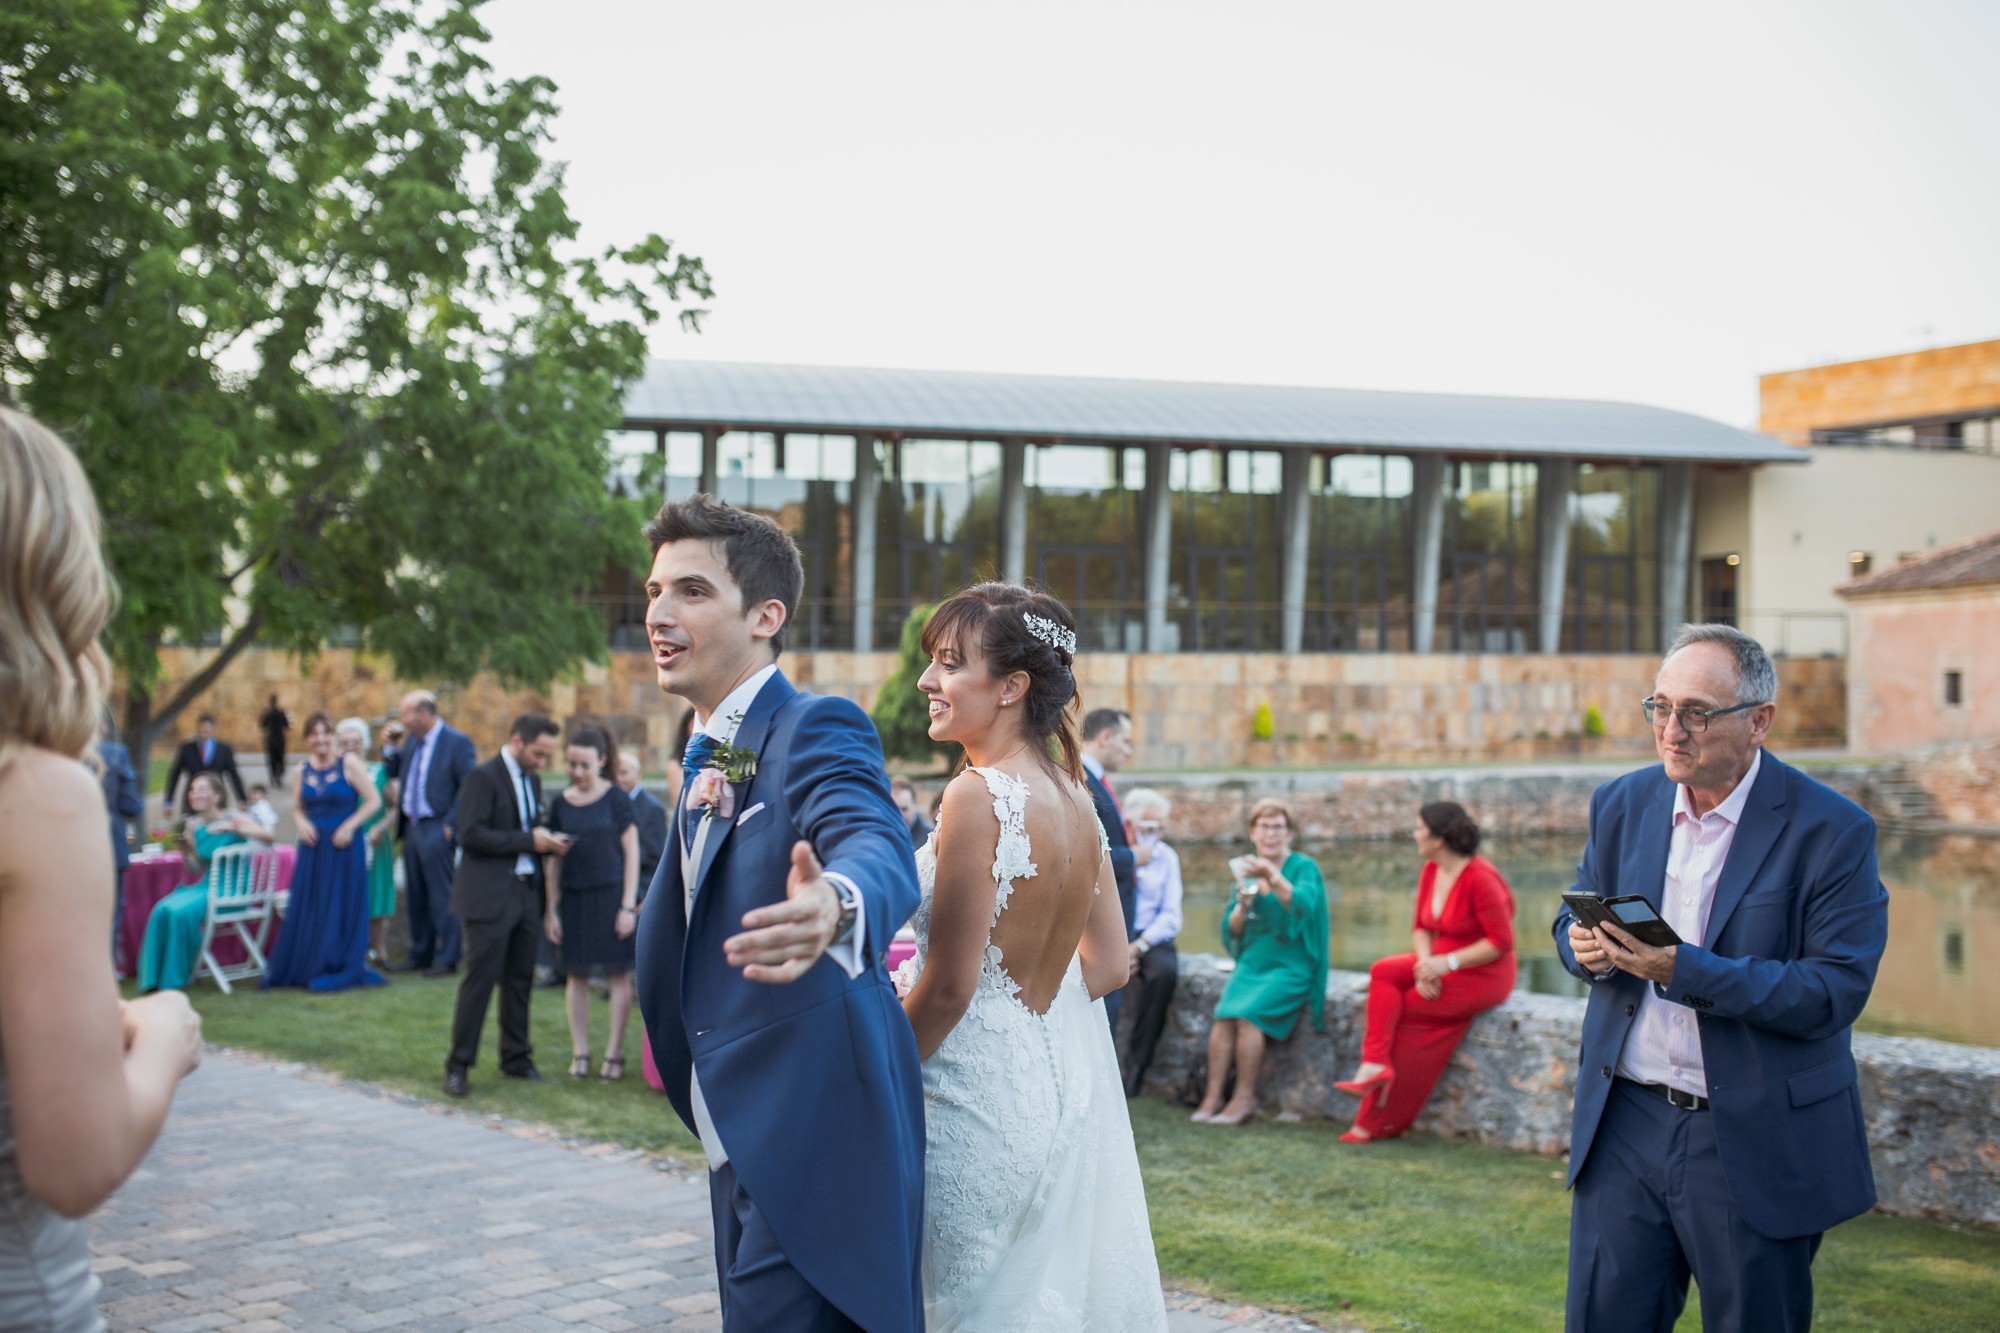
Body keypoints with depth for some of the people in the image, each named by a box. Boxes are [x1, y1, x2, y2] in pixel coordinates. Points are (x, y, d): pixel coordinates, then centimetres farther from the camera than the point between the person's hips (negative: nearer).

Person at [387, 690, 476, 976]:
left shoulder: (457, 742, -11)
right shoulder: (411, 741, 12)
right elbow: (395, 773, 20)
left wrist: (450, 824, -16)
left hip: (436, 831, -8)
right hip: (412, 827, 8)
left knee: (442, 897, -3)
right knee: (415, 897, 14)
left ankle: (447, 958, 4)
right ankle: (420, 955, 24)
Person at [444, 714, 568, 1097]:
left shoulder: (532, 779, 15)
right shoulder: (483, 777, -10)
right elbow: (470, 834, -18)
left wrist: (547, 842, 1)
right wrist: (528, 840, -18)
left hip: (525, 894, 8)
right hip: (490, 896, -7)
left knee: (520, 980, 11)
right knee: (479, 979, -5)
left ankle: (515, 1058, 22)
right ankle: (458, 1065, 2)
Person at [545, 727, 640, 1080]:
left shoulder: (615, 799, -3)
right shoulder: (560, 803, 5)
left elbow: (631, 853, -3)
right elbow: (554, 860, 10)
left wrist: (628, 906, -8)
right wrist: (552, 909, 7)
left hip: (611, 893, -3)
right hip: (574, 897, 3)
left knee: (617, 972, 0)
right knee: (576, 974, 5)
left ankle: (614, 1053, 7)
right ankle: (580, 1053, 14)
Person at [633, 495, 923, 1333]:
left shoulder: (819, 728, -14)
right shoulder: (712, 756, 14)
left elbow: (879, 848, -37)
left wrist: (836, 906, -57)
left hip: (812, 1144, -9)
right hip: (747, 1145, 9)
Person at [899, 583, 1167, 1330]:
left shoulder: (979, 795, -20)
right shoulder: (1076, 797, 3)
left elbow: (947, 987, -19)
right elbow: (1108, 966, 8)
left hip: (982, 1096, -8)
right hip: (1069, 1086, 8)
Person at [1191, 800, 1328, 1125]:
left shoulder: (1304, 867, -1)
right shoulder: (1246, 870, 13)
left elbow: (1303, 905, -22)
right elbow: (1232, 932, 13)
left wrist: (1273, 877, -34)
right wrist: (1242, 906, -7)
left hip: (1290, 967, -4)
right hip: (1251, 963, 4)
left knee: (1247, 1014, -26)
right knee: (1224, 1014, -22)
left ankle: (1245, 1099, -17)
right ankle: (1212, 1096, -21)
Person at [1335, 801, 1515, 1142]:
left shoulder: (1480, 877, -22)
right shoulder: (1431, 870, 4)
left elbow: (1501, 942, -21)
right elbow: (1421, 927, 7)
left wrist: (1446, 963, -23)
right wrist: (1426, 964, -14)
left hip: (1483, 974, -8)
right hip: (1443, 964, 8)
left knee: (1397, 1009, -13)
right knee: (1383, 973, -16)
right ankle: (1376, 1064, -22)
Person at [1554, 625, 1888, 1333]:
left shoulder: (1831, 830, -12)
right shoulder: (1622, 804, 4)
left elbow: (1838, 989, -17)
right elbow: (1575, 916, 15)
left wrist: (1684, 971, -27)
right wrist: (1584, 944, -11)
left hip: (1759, 1141, -4)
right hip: (1624, 1122, 4)